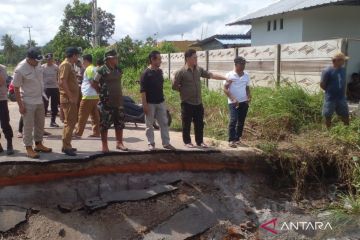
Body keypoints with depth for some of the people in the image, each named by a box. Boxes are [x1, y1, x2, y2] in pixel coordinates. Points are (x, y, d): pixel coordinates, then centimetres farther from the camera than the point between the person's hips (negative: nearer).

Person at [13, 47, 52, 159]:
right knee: (28, 126, 1)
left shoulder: (37, 64, 0)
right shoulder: (20, 69, -20)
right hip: (28, 102, -7)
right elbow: (16, 88, -15)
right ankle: (29, 148, 11)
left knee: (40, 124, 15)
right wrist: (20, 105, -16)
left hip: (39, 100, 7)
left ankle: (38, 144, 29)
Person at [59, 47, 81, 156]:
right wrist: (70, 96, -22)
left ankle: (67, 145, 21)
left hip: (72, 98, 10)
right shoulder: (65, 65, -13)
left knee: (72, 122, 14)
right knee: (69, 122, -8)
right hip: (68, 99, -10)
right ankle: (66, 147, -3)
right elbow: (62, 82, -22)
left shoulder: (70, 65, 17)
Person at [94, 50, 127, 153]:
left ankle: (119, 143, 22)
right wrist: (102, 92, -4)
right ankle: (104, 145, 9)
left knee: (120, 123, 10)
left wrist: (120, 94, 14)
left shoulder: (118, 70, 9)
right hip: (106, 102, -6)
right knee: (104, 124, 0)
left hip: (118, 101, 6)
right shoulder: (102, 70, -9)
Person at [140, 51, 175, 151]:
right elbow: (142, 90, -15)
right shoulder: (146, 73, -13)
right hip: (150, 103, -6)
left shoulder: (160, 71, 7)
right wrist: (145, 104, -18)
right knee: (150, 125, 5)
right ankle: (151, 143, 16)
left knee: (164, 123, 7)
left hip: (160, 102, 6)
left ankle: (166, 143, 15)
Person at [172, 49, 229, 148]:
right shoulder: (181, 72, -12)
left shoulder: (199, 69, 5)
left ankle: (200, 141, 23)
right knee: (187, 124, 6)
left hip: (198, 103, 5)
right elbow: (174, 86, -8)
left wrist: (225, 78, 1)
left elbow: (211, 75, 6)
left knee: (199, 123, 11)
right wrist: (184, 90, -2)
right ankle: (187, 142, 19)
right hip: (187, 103, -5)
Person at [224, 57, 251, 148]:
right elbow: (225, 89, -8)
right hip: (233, 102, -5)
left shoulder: (246, 75, 8)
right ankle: (231, 140, -9)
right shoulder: (229, 75, -7)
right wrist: (233, 99, -17)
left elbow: (247, 88, 16)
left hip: (244, 102, 5)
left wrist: (249, 97, -2)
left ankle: (237, 139, 20)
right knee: (233, 120, -14)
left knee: (241, 121, 8)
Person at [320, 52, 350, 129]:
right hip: (330, 98, -5)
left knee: (345, 116, 13)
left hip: (341, 98, 5)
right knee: (328, 116, 10)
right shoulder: (327, 71, -17)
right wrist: (330, 91, 0)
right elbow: (322, 85, -10)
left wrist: (342, 92, 8)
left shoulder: (343, 69, 1)